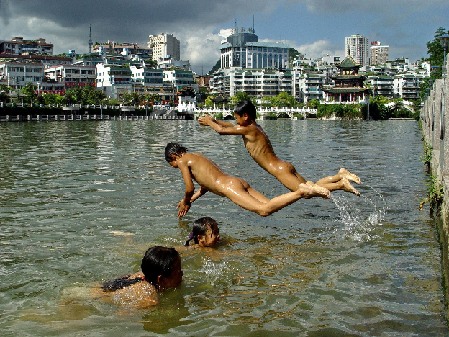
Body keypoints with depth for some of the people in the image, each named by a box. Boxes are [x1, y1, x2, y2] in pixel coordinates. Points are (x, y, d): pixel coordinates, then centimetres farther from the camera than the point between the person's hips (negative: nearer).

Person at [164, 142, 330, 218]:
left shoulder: (183, 161, 6)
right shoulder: (197, 157, 31)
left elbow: (190, 188, 1)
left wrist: (185, 202, 22)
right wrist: (191, 199, 42)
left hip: (229, 187, -9)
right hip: (239, 181, 9)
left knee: (264, 210, -22)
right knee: (269, 204, 3)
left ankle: (302, 192, -31)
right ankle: (304, 189, -7)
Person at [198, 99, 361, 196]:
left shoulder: (249, 129, -10)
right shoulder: (254, 127, 17)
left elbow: (221, 130, -6)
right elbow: (230, 126, 33)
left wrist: (209, 122, 11)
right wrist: (213, 120, 32)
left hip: (280, 170, -9)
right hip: (285, 166, 9)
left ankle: (341, 184, -16)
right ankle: (340, 175, 7)